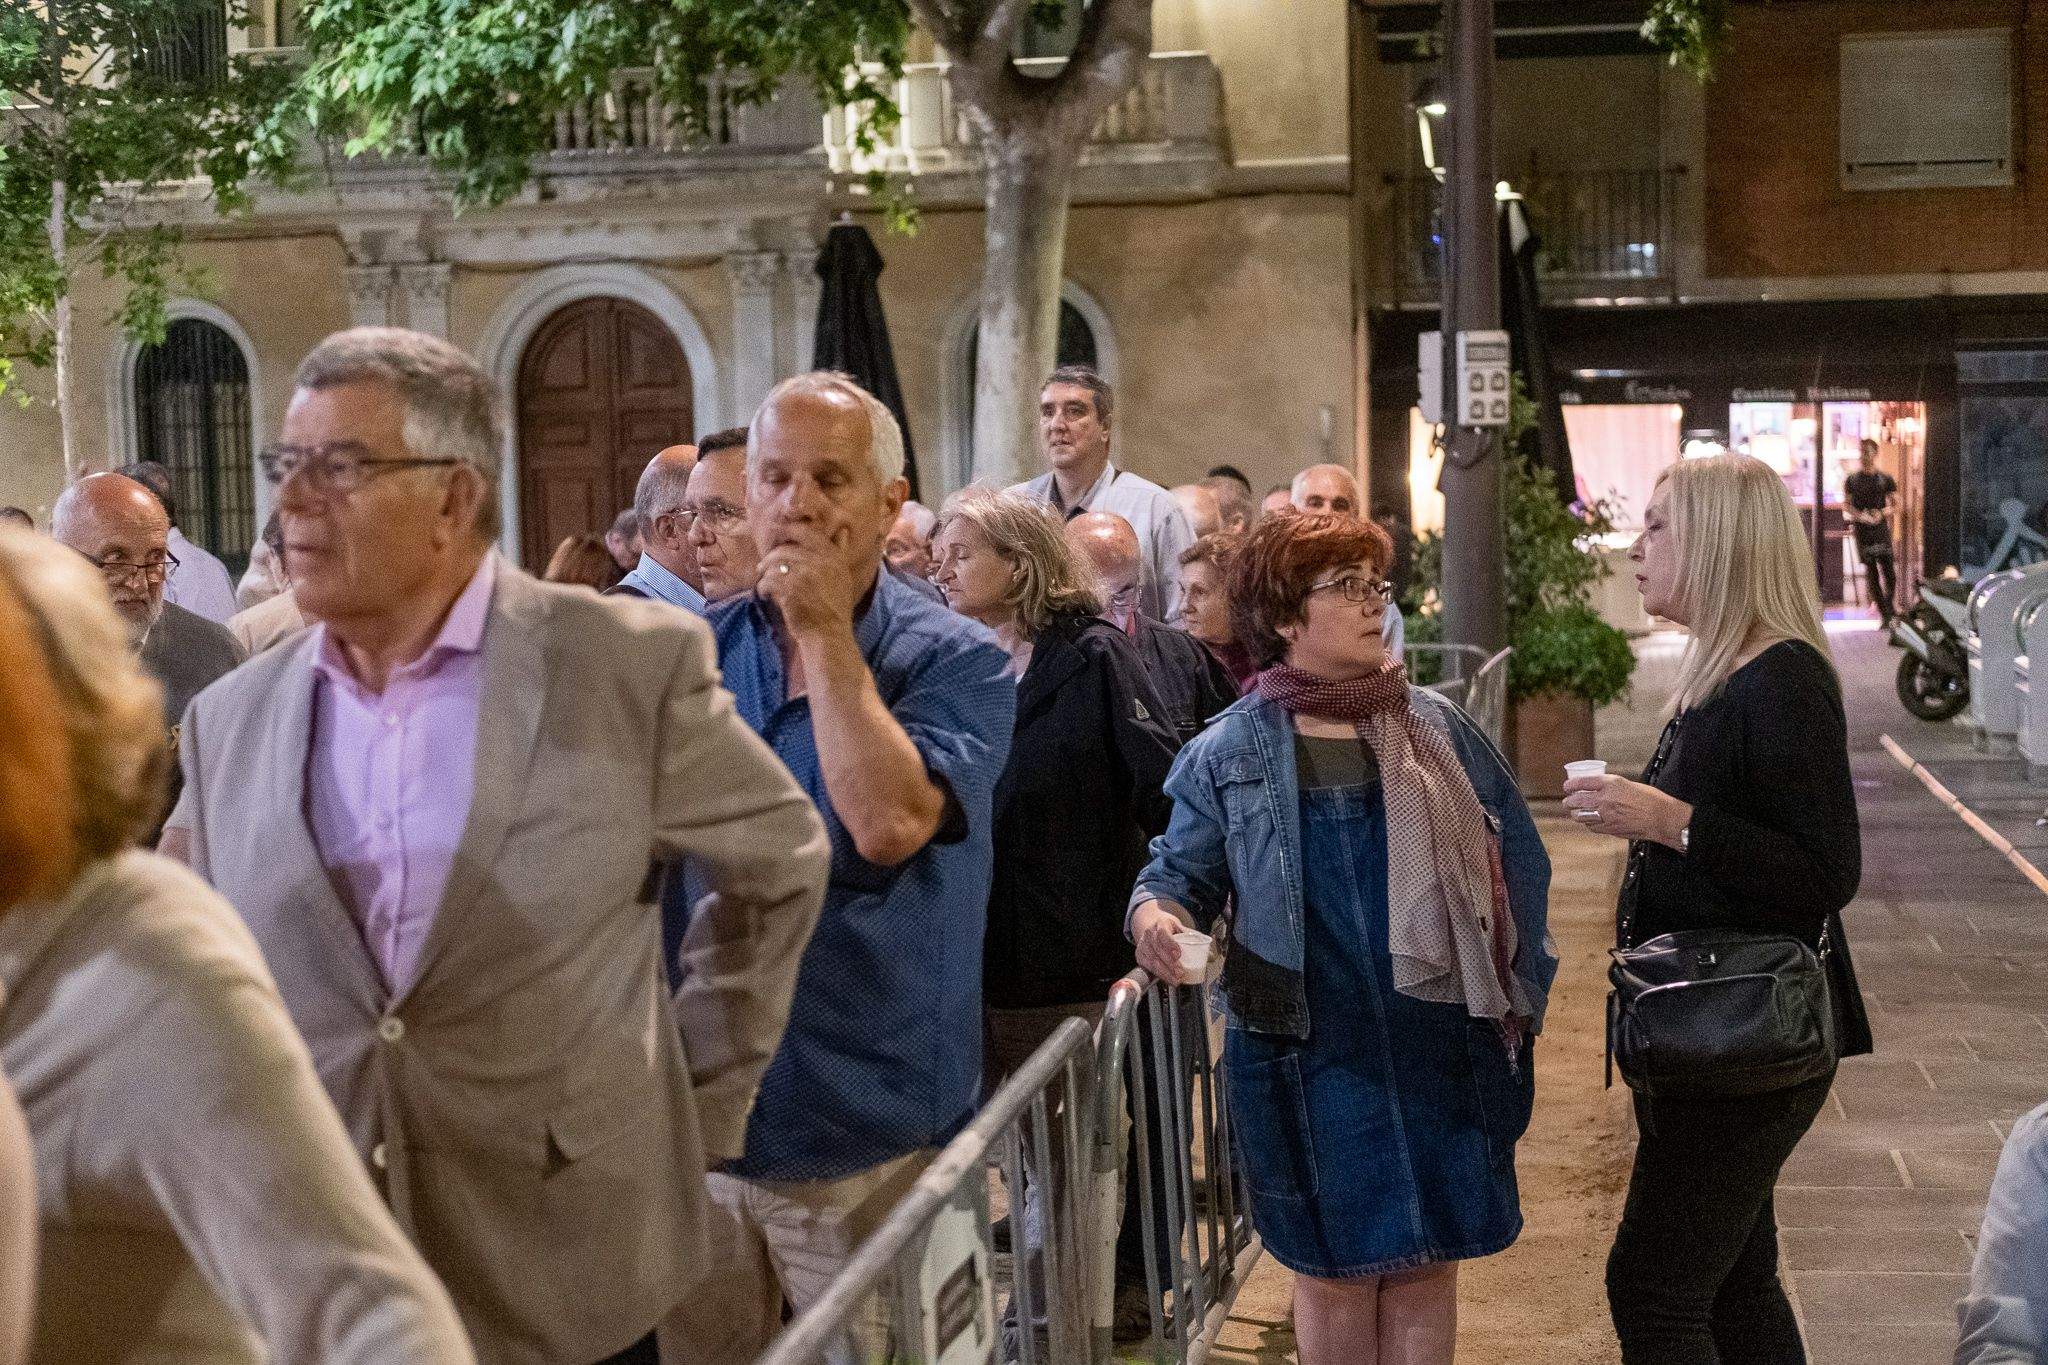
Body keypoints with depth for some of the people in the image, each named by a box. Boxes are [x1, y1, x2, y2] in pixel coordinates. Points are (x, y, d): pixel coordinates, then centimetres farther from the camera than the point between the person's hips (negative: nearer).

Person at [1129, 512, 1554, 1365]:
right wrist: (1155, 916, -19)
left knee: (1426, 1268, 9)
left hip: (1438, 1049, 2)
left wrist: (1518, 996, 5)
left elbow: (1512, 864, 9)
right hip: (1308, 1055, -2)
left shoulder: (1436, 729, 6)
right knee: (1334, 1273, 8)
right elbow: (1179, 871, 4)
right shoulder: (1228, 754, 1)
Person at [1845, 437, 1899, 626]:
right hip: (1862, 530, 1)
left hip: (1881, 528, -1)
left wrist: (1882, 513, -13)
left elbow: (1896, 504, 6)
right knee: (1871, 572, -2)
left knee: (1889, 571, -7)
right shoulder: (1851, 480, 10)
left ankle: (1890, 604, 18)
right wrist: (1859, 515, -12)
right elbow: (1848, 505, 9)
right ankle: (1884, 615, 2)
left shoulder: (1885, 479, 6)